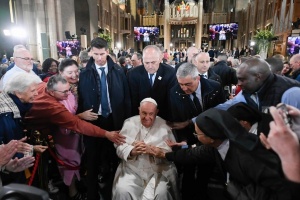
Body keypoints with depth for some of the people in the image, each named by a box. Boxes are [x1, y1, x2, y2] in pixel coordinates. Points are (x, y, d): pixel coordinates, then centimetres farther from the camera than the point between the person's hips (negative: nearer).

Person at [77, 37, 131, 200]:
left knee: (114, 156, 15)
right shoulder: (85, 73, -4)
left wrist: (127, 119, -2)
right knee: (93, 158, 13)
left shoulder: (118, 71, -2)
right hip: (93, 120, -1)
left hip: (114, 120, 1)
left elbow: (126, 96, 0)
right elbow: (80, 99, -2)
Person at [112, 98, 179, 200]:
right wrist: (132, 151, -22)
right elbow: (119, 146, -1)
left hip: (158, 170, -1)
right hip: (132, 169, 2)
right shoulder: (129, 123, 4)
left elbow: (171, 150, -10)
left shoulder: (164, 126, -1)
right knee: (122, 191, -20)